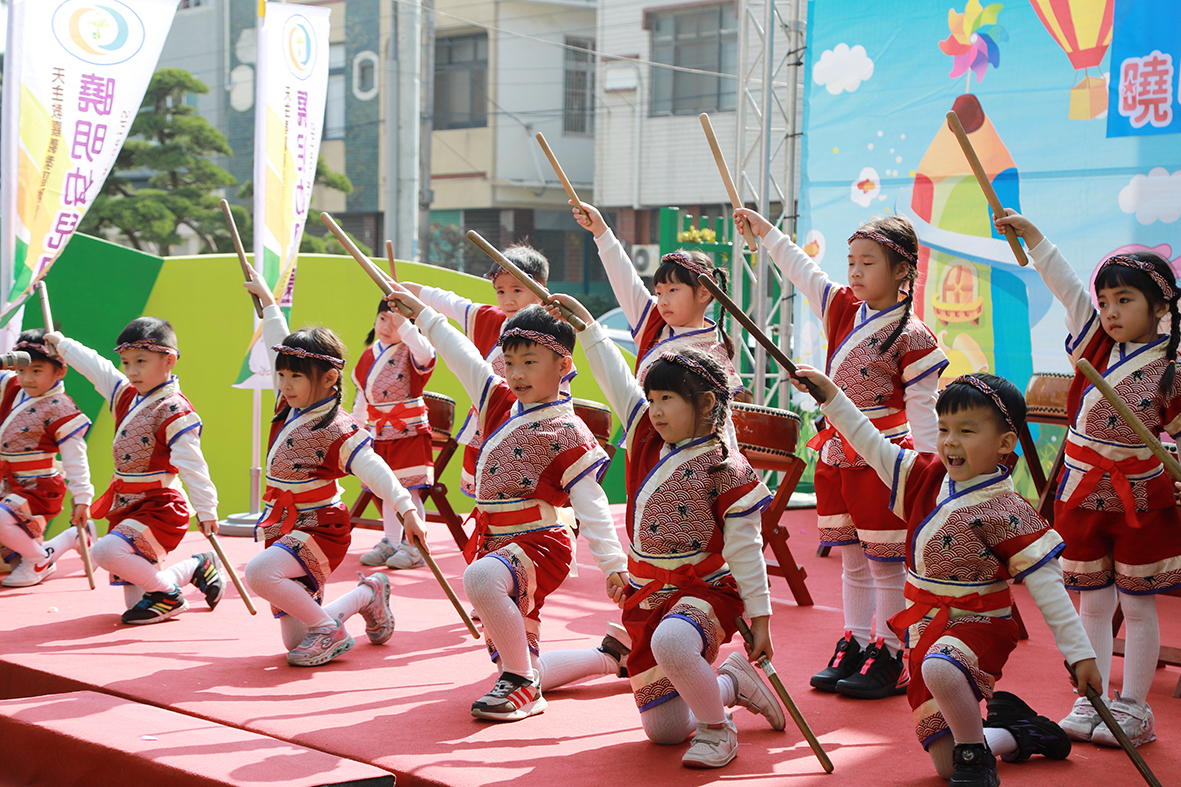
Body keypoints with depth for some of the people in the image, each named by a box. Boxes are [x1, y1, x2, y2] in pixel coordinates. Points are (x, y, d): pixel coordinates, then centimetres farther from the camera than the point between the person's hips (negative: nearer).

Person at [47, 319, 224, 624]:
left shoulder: (174, 409, -14)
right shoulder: (126, 396, 10)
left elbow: (191, 463, -19)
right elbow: (95, 367, 24)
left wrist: (206, 510, -22)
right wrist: (63, 344, 32)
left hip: (159, 507, -8)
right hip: (127, 506, 8)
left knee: (105, 551, -29)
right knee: (136, 604, 6)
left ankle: (167, 595, -8)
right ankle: (197, 567, 28)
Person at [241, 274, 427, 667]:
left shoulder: (338, 430, -17)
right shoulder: (289, 405, 4)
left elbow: (375, 471, -27)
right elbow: (279, 346, 16)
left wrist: (407, 509, -41)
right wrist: (267, 300, 23)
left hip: (319, 530, -8)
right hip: (283, 527, 8)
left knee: (258, 572, -35)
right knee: (294, 641, 6)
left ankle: (330, 630, -15)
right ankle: (367, 596, 28)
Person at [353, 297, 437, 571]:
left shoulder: (410, 352, -9)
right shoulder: (369, 355, 10)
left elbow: (425, 353, -36)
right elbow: (362, 394, 19)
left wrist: (403, 324, -36)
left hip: (409, 432, -6)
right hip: (380, 434, 6)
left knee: (410, 490, -5)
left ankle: (414, 546, 3)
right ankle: (390, 543, 23)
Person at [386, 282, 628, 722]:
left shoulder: (567, 434, -12)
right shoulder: (501, 402, 9)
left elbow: (591, 504, -15)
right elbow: (462, 356, 15)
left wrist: (613, 563, -20)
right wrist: (421, 313, 16)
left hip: (538, 545, -8)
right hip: (494, 540, 9)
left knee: (481, 578, -36)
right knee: (506, 646, 14)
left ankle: (522, 683, -22)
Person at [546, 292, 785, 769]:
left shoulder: (725, 469, -11)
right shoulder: (648, 442, 7)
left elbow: (746, 551, -10)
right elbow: (617, 380, 12)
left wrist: (760, 618, -10)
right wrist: (586, 324, 10)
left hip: (706, 591, -7)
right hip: (646, 594, 7)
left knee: (670, 642, -43)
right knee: (663, 732, 7)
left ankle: (717, 729, -17)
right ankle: (732, 683, 34)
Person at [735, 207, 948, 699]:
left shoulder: (911, 337, -12)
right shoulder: (844, 311, 8)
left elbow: (922, 411, -13)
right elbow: (802, 271, 20)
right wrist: (766, 231, 23)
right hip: (837, 454, 7)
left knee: (887, 564, 0)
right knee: (852, 561, 14)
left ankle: (888, 658, 6)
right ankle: (853, 648, 21)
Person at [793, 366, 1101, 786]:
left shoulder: (1004, 511, -16)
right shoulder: (928, 478, 2)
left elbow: (1047, 586, -16)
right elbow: (872, 445, 11)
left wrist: (1080, 653, -19)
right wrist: (830, 394, 5)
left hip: (977, 625, -6)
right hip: (925, 629, 7)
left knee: (939, 669, -43)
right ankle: (1018, 732, 35)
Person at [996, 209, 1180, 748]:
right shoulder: (1094, 339, 1)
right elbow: (1065, 285, -8)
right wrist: (1031, 236, -17)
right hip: (1081, 491, 3)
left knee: (1137, 605, 6)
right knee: (1093, 603, 11)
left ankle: (1133, 708, 15)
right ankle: (1090, 702, 19)